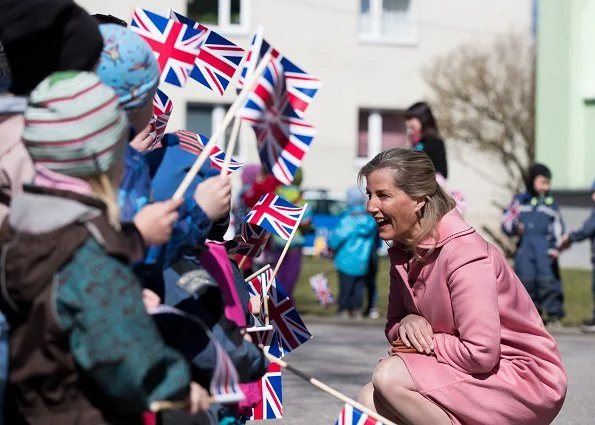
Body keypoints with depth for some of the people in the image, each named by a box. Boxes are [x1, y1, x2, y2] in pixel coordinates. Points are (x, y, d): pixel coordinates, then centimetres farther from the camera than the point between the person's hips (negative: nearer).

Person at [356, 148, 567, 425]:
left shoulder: (463, 254, -22)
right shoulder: (404, 252, 5)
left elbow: (481, 353, -27)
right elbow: (394, 327, 12)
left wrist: (425, 342, -13)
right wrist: (407, 322, -11)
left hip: (524, 378, -8)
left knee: (389, 376, -24)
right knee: (370, 402, -5)